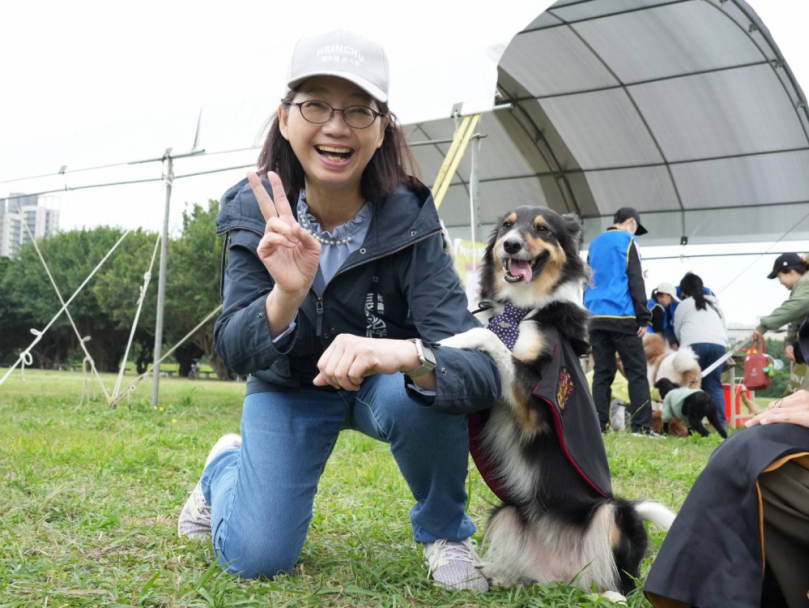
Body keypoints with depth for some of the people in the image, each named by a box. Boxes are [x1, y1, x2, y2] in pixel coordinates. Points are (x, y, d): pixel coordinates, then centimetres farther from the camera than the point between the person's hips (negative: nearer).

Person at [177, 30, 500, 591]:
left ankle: (445, 533, -4)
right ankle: (227, 465, 25)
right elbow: (235, 353, -22)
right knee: (256, 558, -12)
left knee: (423, 389, -35)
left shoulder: (408, 220, -27)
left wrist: (409, 354, -57)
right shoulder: (257, 214, -20)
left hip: (383, 382, -1)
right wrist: (286, 295, -44)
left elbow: (479, 367, -34)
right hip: (289, 387, 1)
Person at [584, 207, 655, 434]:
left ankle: (598, 427, 1)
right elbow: (635, 282, -6)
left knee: (602, 373, 6)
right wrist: (643, 318, -6)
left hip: (596, 318, 6)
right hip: (622, 317, -6)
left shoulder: (594, 244, 19)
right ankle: (642, 427, -8)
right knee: (637, 372, -3)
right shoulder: (627, 241, 1)